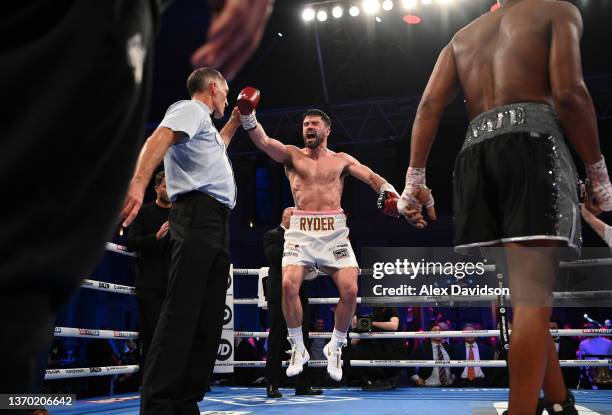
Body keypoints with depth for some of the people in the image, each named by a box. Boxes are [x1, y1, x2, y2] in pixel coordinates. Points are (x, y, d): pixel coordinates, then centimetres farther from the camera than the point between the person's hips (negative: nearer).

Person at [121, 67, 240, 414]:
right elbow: (158, 139, -19)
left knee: (210, 316, 6)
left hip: (217, 222, 10)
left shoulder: (205, 124, 30)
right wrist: (138, 184, -35)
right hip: (199, 214, -10)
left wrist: (235, 121, 49)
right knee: (182, 310, -17)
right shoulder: (190, 109, 1)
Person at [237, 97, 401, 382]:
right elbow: (262, 141, -6)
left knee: (350, 289, -11)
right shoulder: (292, 155, 10)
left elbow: (370, 176, 3)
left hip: (334, 230, 1)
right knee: (288, 285, -19)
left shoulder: (341, 160, 14)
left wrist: (387, 191, -18)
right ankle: (298, 348, 4)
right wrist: (247, 114, -22)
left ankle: (335, 347, 15)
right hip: (300, 229, -1)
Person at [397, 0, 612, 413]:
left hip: (475, 153, 5)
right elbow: (568, 93, -5)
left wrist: (415, 179, 5)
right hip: (532, 142, -5)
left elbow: (430, 104, 10)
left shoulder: (462, 37, 26)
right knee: (532, 295, -11)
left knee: (522, 289, 10)